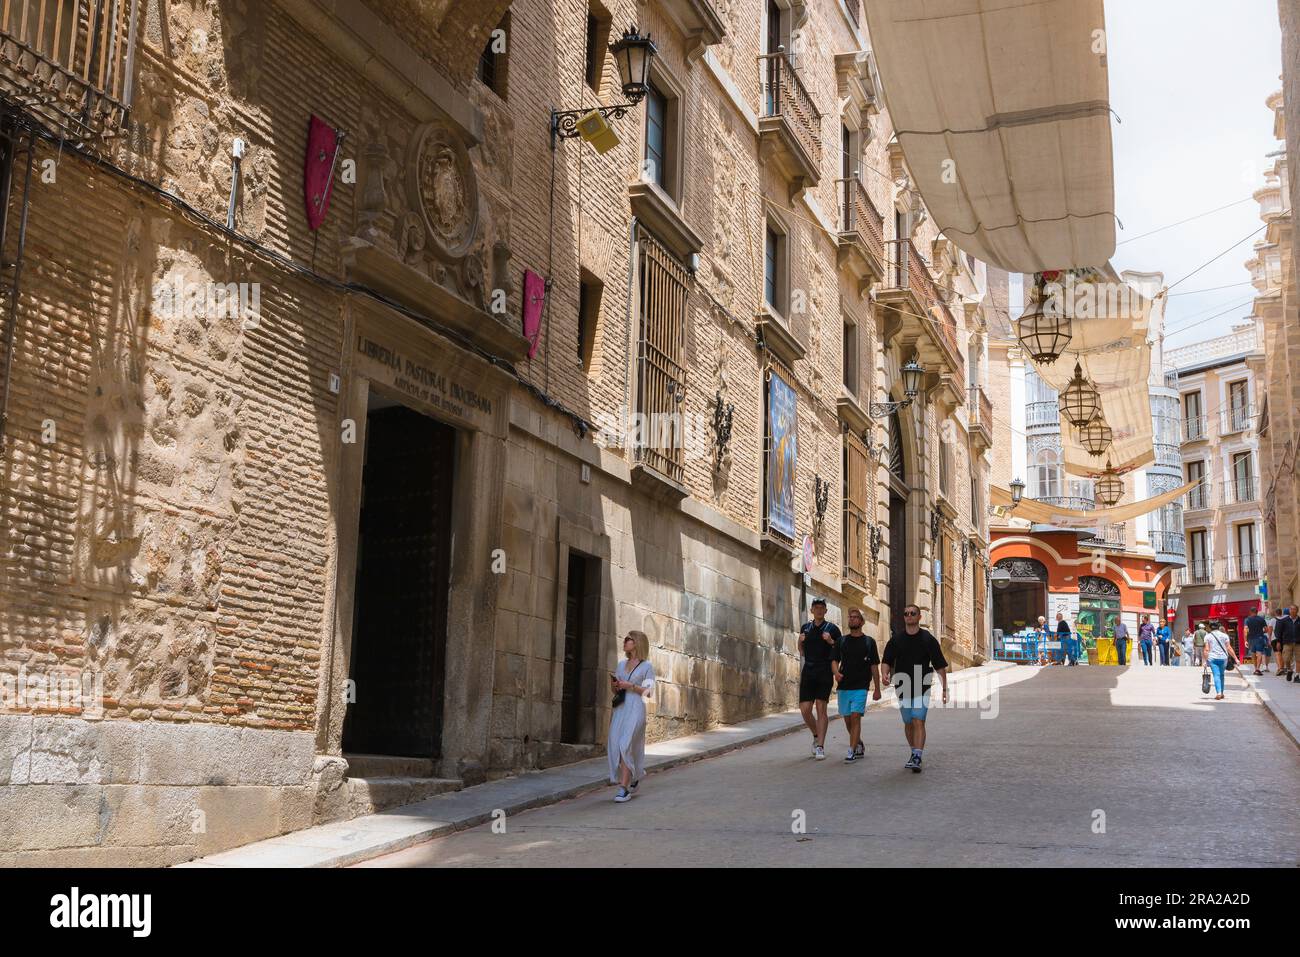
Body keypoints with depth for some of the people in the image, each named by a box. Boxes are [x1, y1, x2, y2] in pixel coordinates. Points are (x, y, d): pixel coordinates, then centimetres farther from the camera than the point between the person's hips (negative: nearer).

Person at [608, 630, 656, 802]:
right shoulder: (622, 664, 17)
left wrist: (630, 686, -13)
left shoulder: (647, 666, 1)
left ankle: (624, 789, -14)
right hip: (619, 709, 6)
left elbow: (649, 691, -5)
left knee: (626, 746, -15)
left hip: (635, 709, -6)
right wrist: (614, 685, 1)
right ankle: (634, 777, 24)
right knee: (615, 746, 2)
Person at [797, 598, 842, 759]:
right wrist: (801, 641, 2)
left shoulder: (832, 629, 2)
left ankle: (820, 746, -5)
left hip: (824, 672, -4)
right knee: (805, 709, -1)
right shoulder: (805, 627, 13)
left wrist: (831, 642, -14)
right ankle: (816, 736, 25)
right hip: (808, 671, 4)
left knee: (821, 708, -7)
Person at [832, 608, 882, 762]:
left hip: (860, 687, -3)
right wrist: (836, 672, -17)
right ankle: (859, 745, 29)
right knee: (847, 720, 9)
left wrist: (877, 689, 3)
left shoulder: (869, 642, 4)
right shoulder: (842, 641, 10)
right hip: (843, 686, 3)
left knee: (855, 717, -14)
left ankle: (852, 751, -12)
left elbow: (874, 666, 5)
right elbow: (834, 660, 6)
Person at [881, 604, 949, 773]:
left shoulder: (928, 639, -1)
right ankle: (914, 753, 28)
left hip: (922, 688, -3)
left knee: (918, 721, -14)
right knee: (908, 723, 12)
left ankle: (917, 758, -19)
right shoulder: (896, 639, 5)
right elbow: (887, 661, 7)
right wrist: (885, 674, -15)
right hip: (903, 688, 3)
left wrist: (945, 688, -1)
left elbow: (940, 666, 2)